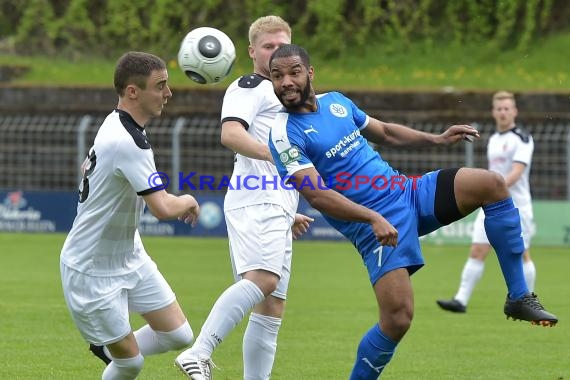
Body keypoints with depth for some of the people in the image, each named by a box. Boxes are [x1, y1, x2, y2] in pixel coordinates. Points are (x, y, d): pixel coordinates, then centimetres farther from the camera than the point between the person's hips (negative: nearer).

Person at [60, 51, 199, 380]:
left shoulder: (116, 124, 3)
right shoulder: (127, 143, -29)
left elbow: (88, 166, 23)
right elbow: (164, 209, -34)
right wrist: (188, 201, -12)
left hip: (130, 257, 9)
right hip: (92, 272, -9)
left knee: (179, 336, 7)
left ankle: (108, 350, 28)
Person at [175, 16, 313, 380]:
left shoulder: (279, 95, 30)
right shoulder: (249, 86, 1)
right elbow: (231, 133, -18)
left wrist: (289, 213, 35)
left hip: (275, 207, 10)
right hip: (257, 201, -10)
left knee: (272, 308, 6)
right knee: (262, 279, -30)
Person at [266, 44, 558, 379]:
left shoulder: (336, 101, 11)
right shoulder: (285, 135, -12)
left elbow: (384, 132, 26)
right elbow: (317, 194, -22)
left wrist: (437, 139, 16)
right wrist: (373, 218, -32)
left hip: (408, 192, 7)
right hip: (378, 228, -6)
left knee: (491, 184, -12)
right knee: (398, 319, -20)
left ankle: (519, 297, -4)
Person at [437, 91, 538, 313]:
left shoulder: (522, 139, -9)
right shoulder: (493, 139, 14)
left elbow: (516, 172, -21)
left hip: (516, 206, -6)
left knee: (521, 255, 4)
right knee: (477, 251, -5)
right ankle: (461, 300, -11)